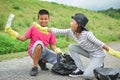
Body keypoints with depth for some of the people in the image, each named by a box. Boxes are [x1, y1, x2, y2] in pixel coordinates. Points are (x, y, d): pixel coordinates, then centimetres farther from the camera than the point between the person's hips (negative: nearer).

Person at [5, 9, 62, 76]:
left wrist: (58, 52, -11)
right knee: (39, 43, -40)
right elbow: (24, 38, 2)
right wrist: (12, 32, -7)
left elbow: (52, 46, 7)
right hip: (33, 51, -4)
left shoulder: (50, 31, 6)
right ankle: (35, 67, -23)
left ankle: (42, 62, 12)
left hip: (44, 51, 4)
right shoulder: (34, 27, 0)